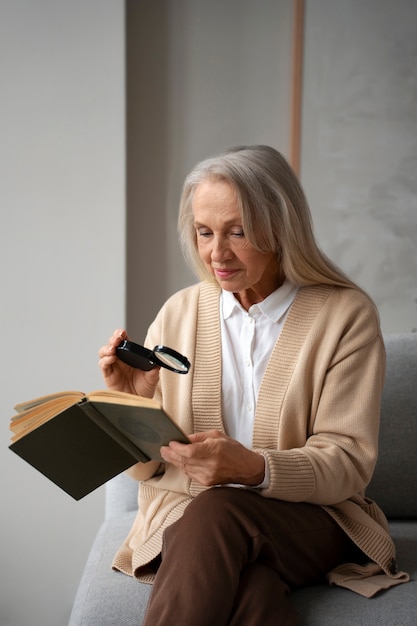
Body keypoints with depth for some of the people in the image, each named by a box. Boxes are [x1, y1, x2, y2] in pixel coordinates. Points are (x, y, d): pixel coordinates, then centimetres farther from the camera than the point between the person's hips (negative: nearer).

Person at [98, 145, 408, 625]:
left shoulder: (346, 315, -2)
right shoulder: (179, 313, 7)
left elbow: (349, 463, -8)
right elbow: (148, 468, 8)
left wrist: (255, 469, -27)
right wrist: (132, 401, -14)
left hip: (307, 520, 0)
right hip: (186, 515, 1)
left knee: (218, 513, -34)